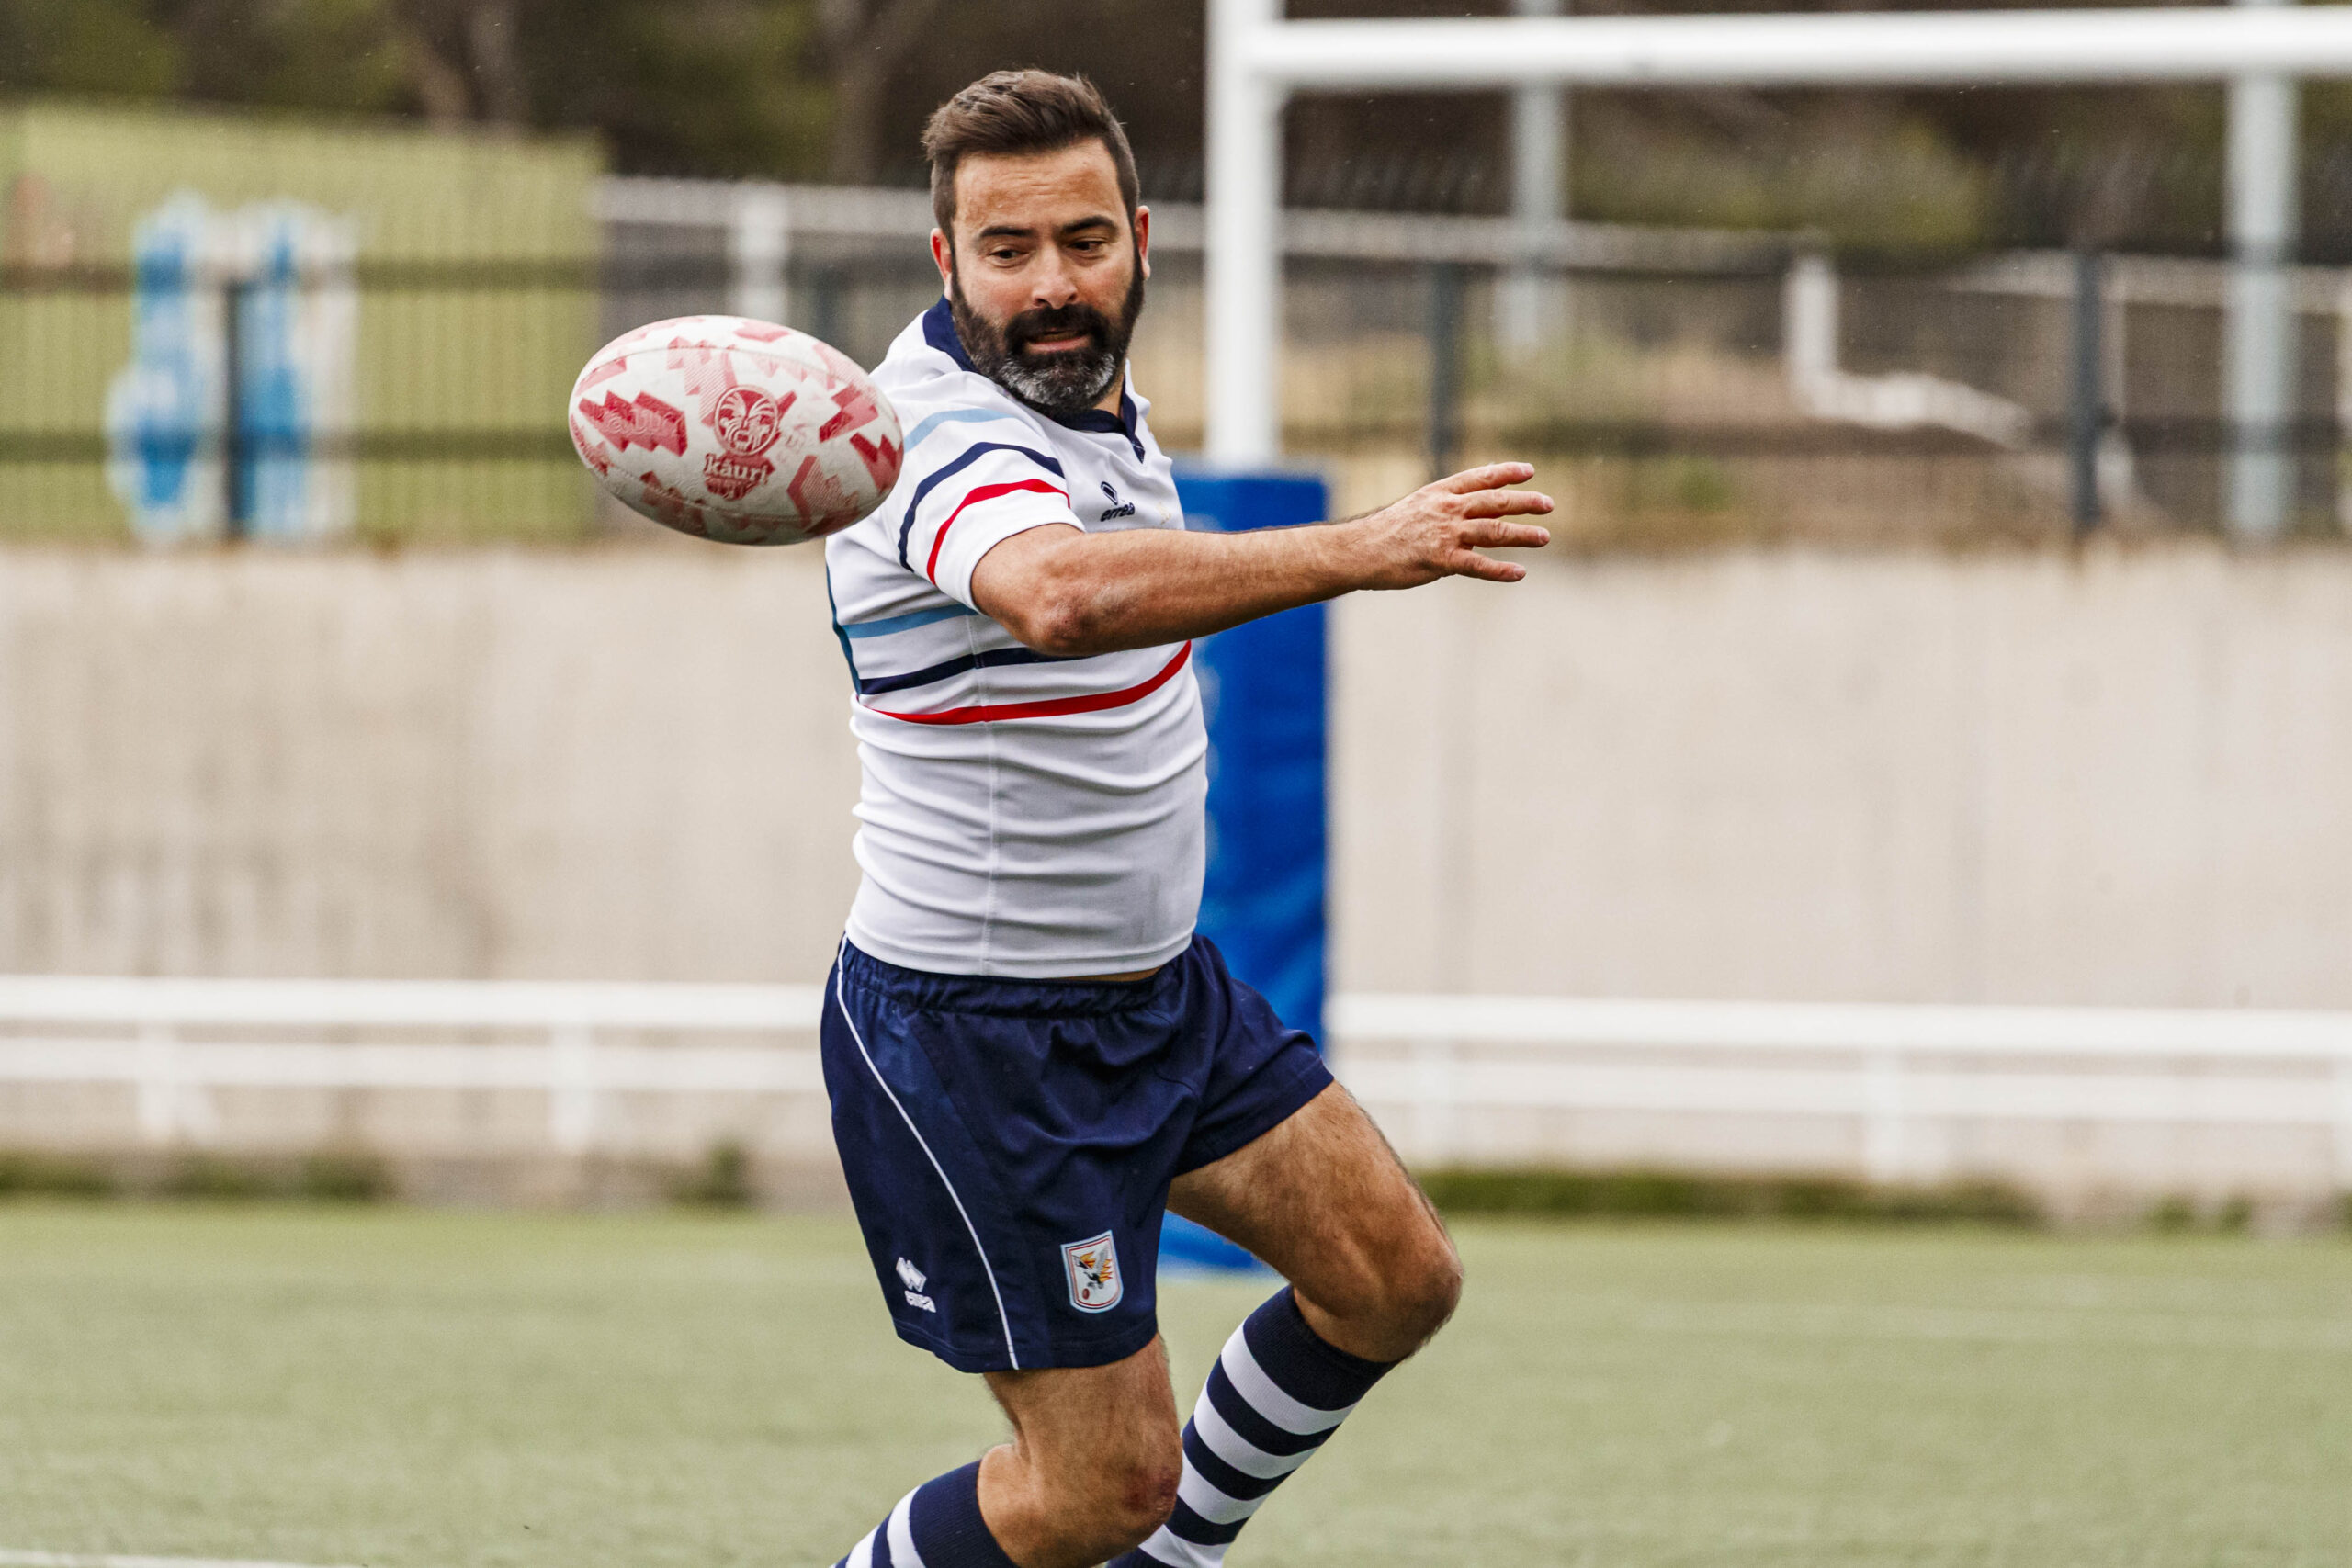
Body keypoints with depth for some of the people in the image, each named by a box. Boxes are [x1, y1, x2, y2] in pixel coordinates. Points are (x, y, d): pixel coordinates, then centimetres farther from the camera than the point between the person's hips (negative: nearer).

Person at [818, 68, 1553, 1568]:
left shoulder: (1085, 387, 3)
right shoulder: (953, 443, -29)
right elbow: (1058, 596, -53)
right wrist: (1360, 549, -60)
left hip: (1154, 985, 9)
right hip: (980, 1034, -9)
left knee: (1396, 1276, 9)